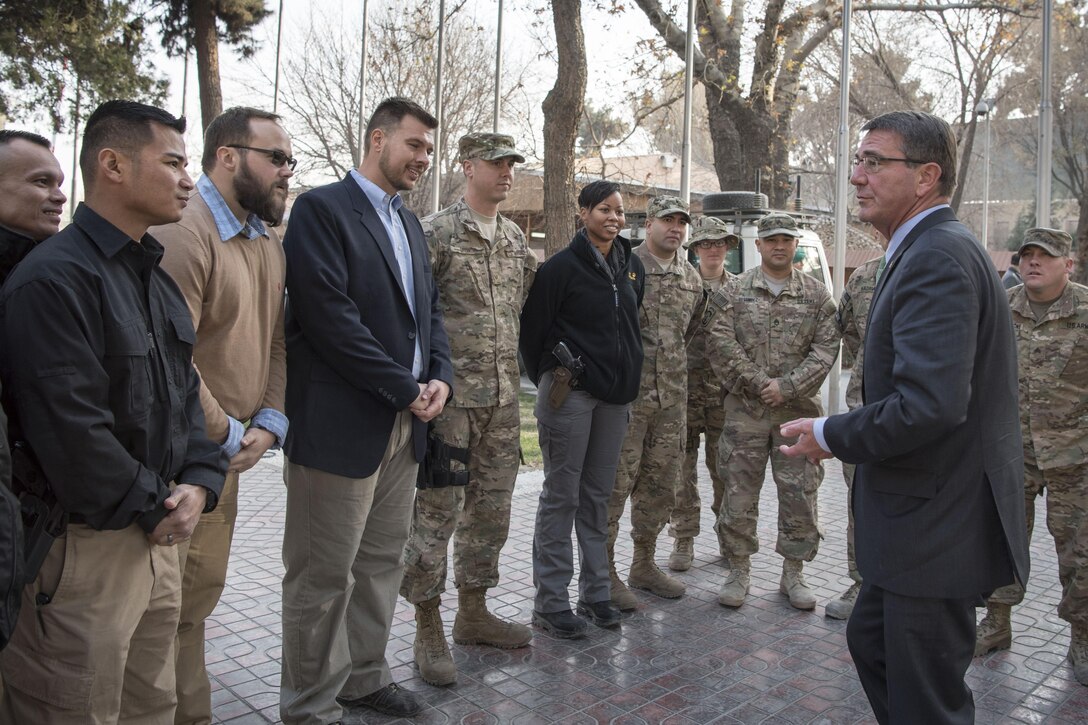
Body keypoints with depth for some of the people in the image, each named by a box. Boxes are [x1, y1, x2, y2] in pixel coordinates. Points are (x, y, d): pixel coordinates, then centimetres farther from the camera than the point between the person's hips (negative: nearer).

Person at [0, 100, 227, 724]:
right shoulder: (53, 279, -17)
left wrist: (199, 483, -1)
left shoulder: (157, 279, 13)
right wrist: (155, 509, -12)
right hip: (83, 547, -8)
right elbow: (70, 428, -23)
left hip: (158, 534, 8)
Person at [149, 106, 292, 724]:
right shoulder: (183, 234, -17)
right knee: (175, 600, 3)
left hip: (230, 453, 8)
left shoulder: (269, 242, 11)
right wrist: (228, 436, -12)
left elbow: (276, 341, 12)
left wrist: (268, 423, 0)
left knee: (203, 588, 18)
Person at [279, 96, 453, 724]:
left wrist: (440, 378, -1)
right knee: (325, 573, 3)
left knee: (383, 562, 17)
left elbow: (430, 310, 18)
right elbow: (329, 314, -18)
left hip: (405, 423, 8)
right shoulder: (322, 208, -8)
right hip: (342, 424, -8)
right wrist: (406, 389, -14)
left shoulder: (409, 224, 18)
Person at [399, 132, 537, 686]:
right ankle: (428, 631, 14)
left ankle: (473, 613, 29)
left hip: (504, 396, 7)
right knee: (437, 510, 0)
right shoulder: (435, 233, -7)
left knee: (491, 509, 13)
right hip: (452, 395, -7)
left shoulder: (516, 238, 13)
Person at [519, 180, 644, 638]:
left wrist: (627, 378, 13)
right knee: (562, 494, 1)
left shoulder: (632, 266, 11)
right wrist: (549, 379, 1)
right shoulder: (562, 266, -8)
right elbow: (532, 328, -6)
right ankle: (550, 601, 11)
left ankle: (595, 592, 24)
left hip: (615, 395, 6)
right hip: (569, 393, -6)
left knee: (598, 494, 13)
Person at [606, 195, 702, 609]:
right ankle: (605, 571, 10)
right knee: (615, 482, -2)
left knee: (660, 483, 13)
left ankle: (644, 565, 27)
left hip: (672, 397, 7)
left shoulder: (692, 279, 13)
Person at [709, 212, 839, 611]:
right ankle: (738, 570, 19)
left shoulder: (817, 295, 6)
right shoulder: (735, 290, 4)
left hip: (798, 410, 1)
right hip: (744, 409, -1)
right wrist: (758, 382, -13)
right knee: (739, 492, 4)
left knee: (800, 494, 5)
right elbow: (720, 342, -6)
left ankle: (793, 573, 21)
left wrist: (787, 387, -12)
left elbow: (825, 349, -1)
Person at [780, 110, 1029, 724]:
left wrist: (832, 436, -16)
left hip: (937, 528, -10)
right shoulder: (938, 248, 12)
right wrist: (845, 433, 11)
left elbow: (929, 405, -31)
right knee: (871, 640, 25)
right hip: (928, 518, 11)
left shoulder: (937, 257, -21)